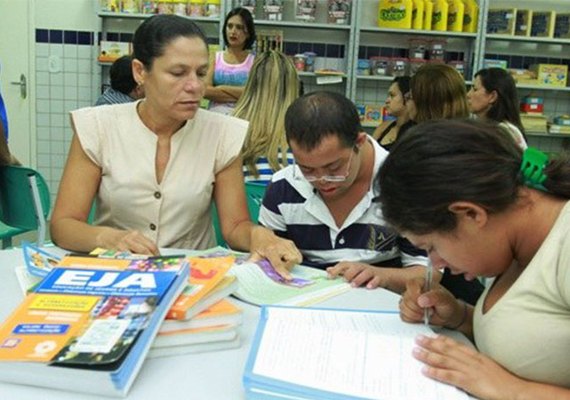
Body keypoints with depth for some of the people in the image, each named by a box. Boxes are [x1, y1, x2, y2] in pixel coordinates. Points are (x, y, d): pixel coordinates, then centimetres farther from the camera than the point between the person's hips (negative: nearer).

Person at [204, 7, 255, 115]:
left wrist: (221, 88, -5)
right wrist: (240, 95, -7)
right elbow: (204, 90, -2)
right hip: (215, 114, 2)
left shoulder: (255, 61, 4)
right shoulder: (216, 57, 8)